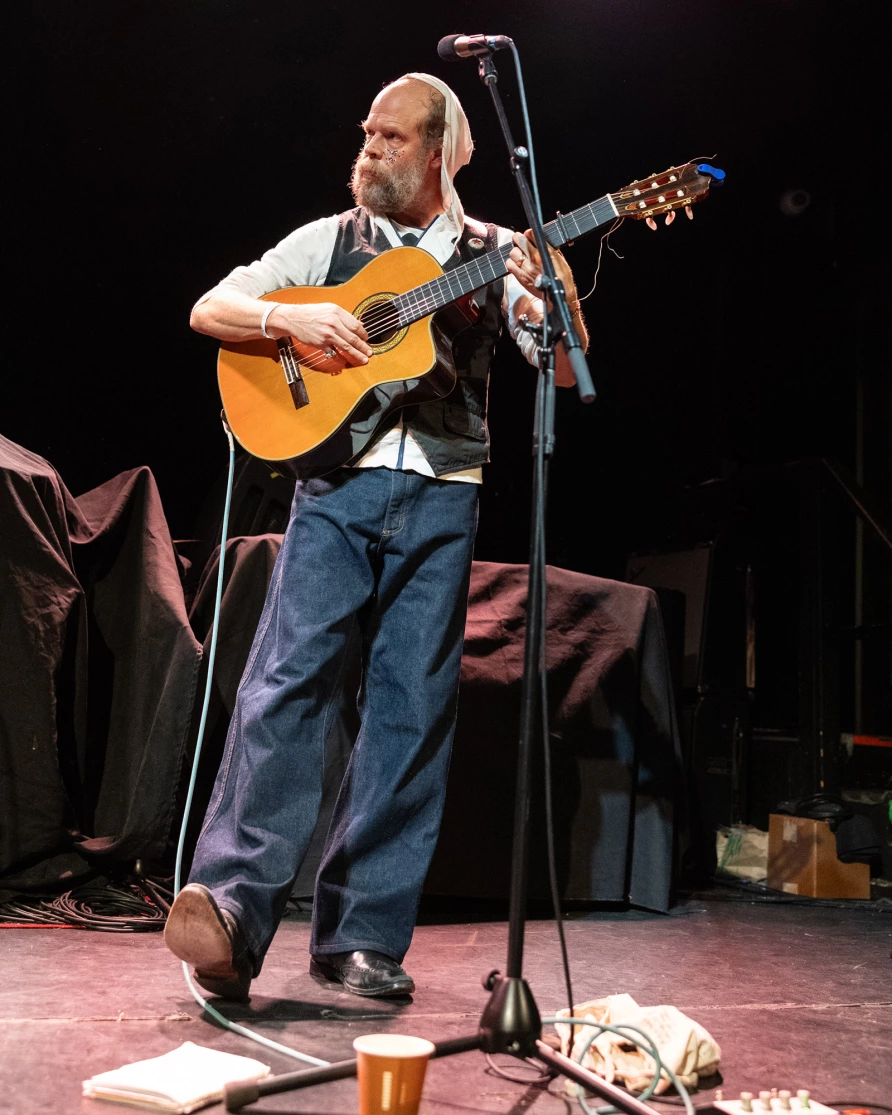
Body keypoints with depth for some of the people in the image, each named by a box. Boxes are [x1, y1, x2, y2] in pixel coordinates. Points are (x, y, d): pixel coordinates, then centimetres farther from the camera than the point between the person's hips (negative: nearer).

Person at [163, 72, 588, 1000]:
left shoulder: (493, 256, 14)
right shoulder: (329, 240, 15)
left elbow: (565, 370, 6)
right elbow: (208, 311, 11)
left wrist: (553, 293, -13)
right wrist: (294, 318, -7)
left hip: (441, 496, 1)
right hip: (338, 481, 0)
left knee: (412, 708, -2)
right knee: (288, 678, -16)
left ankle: (361, 938, 5)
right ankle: (230, 904, -17)